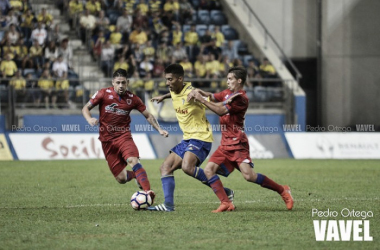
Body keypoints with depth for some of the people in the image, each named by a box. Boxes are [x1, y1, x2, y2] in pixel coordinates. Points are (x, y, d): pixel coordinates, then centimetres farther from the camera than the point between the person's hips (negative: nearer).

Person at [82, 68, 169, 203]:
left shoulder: (132, 99, 0)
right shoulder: (104, 94, -4)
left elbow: (148, 115, 11)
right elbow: (85, 108, 1)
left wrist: (159, 129, -2)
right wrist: (90, 119, -21)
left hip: (124, 136, 0)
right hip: (107, 140, 0)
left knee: (133, 160, -32)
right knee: (121, 178, -5)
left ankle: (148, 192, -38)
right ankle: (136, 175, 30)